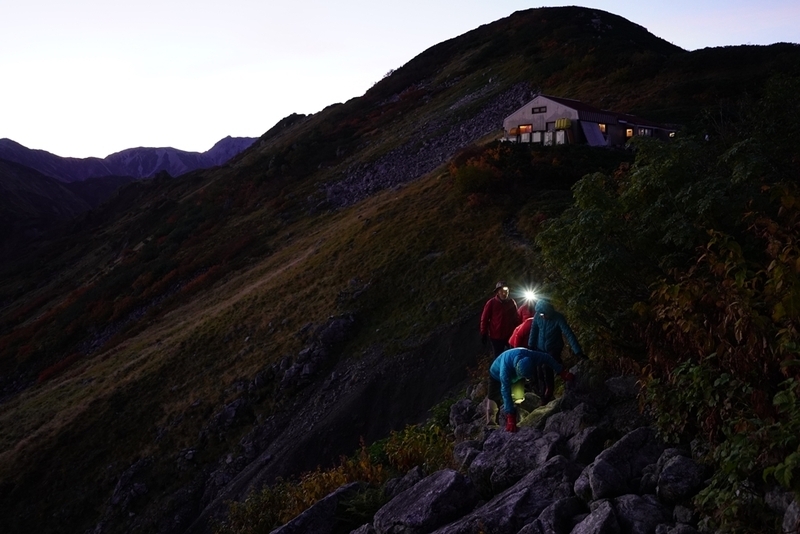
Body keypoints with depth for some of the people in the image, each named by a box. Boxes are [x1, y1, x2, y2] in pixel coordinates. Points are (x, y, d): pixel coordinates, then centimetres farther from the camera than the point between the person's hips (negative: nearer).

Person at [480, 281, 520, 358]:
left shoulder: (512, 302, 1)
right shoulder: (491, 303, -8)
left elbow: (516, 318, 10)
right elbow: (484, 319, -5)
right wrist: (484, 334, -5)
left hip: (510, 336, 3)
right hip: (496, 337, -2)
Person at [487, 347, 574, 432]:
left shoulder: (532, 356, -38)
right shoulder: (505, 369, -48)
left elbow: (547, 358, -18)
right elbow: (505, 392, -44)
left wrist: (562, 372, -12)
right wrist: (510, 417, -44)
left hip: (514, 374, 4)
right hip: (497, 375, -4)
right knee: (493, 400, -5)